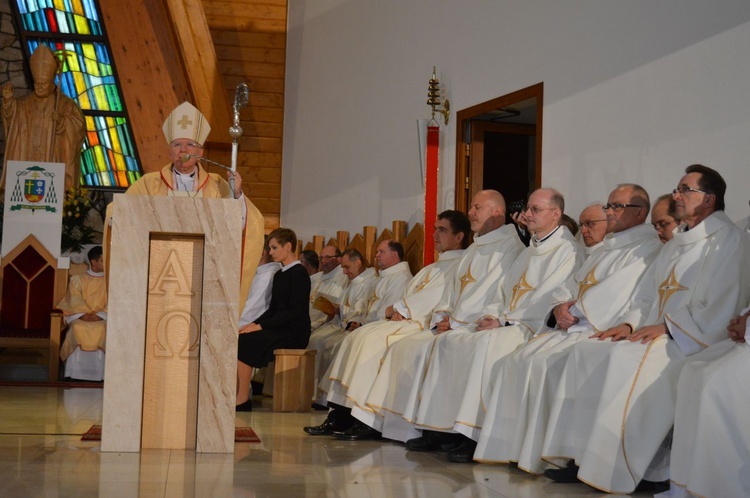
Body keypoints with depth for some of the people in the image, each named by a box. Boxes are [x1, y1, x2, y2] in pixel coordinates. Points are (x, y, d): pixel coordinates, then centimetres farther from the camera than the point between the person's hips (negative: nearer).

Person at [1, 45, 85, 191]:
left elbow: (79, 127, -5)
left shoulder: (65, 104, 3)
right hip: (28, 162, 4)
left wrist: (62, 121, -22)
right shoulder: (25, 104, 15)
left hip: (53, 162, -3)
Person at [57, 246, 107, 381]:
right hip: (80, 317, 0)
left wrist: (100, 315, -16)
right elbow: (75, 300, 0)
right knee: (78, 328, -33)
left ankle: (99, 373, -34)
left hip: (102, 318, 0)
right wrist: (83, 314, -19)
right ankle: (75, 373, -32)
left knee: (103, 329, -35)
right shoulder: (78, 280, 13)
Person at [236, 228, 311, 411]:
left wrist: (261, 326, -18)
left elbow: (295, 311, -18)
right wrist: (254, 324, 0)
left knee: (243, 343, -22)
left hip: (294, 333, -9)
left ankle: (243, 400, -15)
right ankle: (234, 395, -15)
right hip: (278, 330, 9)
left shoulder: (299, 273, -10)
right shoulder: (279, 275, 19)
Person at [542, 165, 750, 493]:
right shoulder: (678, 242, 23)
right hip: (656, 334, 9)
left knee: (625, 358, -33)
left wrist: (667, 328, -18)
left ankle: (617, 469, -26)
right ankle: (584, 456, -15)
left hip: (694, 342, -9)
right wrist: (632, 324, 4)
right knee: (586, 351, -10)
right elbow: (648, 296, 24)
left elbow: (720, 307, -16)